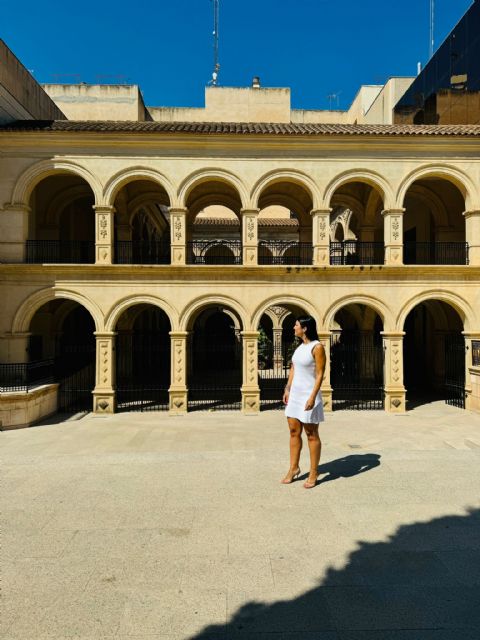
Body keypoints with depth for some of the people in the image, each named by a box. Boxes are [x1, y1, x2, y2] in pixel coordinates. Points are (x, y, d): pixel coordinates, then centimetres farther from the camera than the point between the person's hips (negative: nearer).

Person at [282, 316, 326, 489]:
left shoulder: (317, 347, -14)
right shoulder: (300, 346, 10)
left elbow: (320, 375, -16)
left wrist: (313, 397, -21)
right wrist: (287, 389, 10)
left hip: (308, 395, -7)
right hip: (295, 393, 7)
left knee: (311, 434, 3)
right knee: (294, 431, 11)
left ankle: (313, 473, 14)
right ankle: (294, 468, 22)